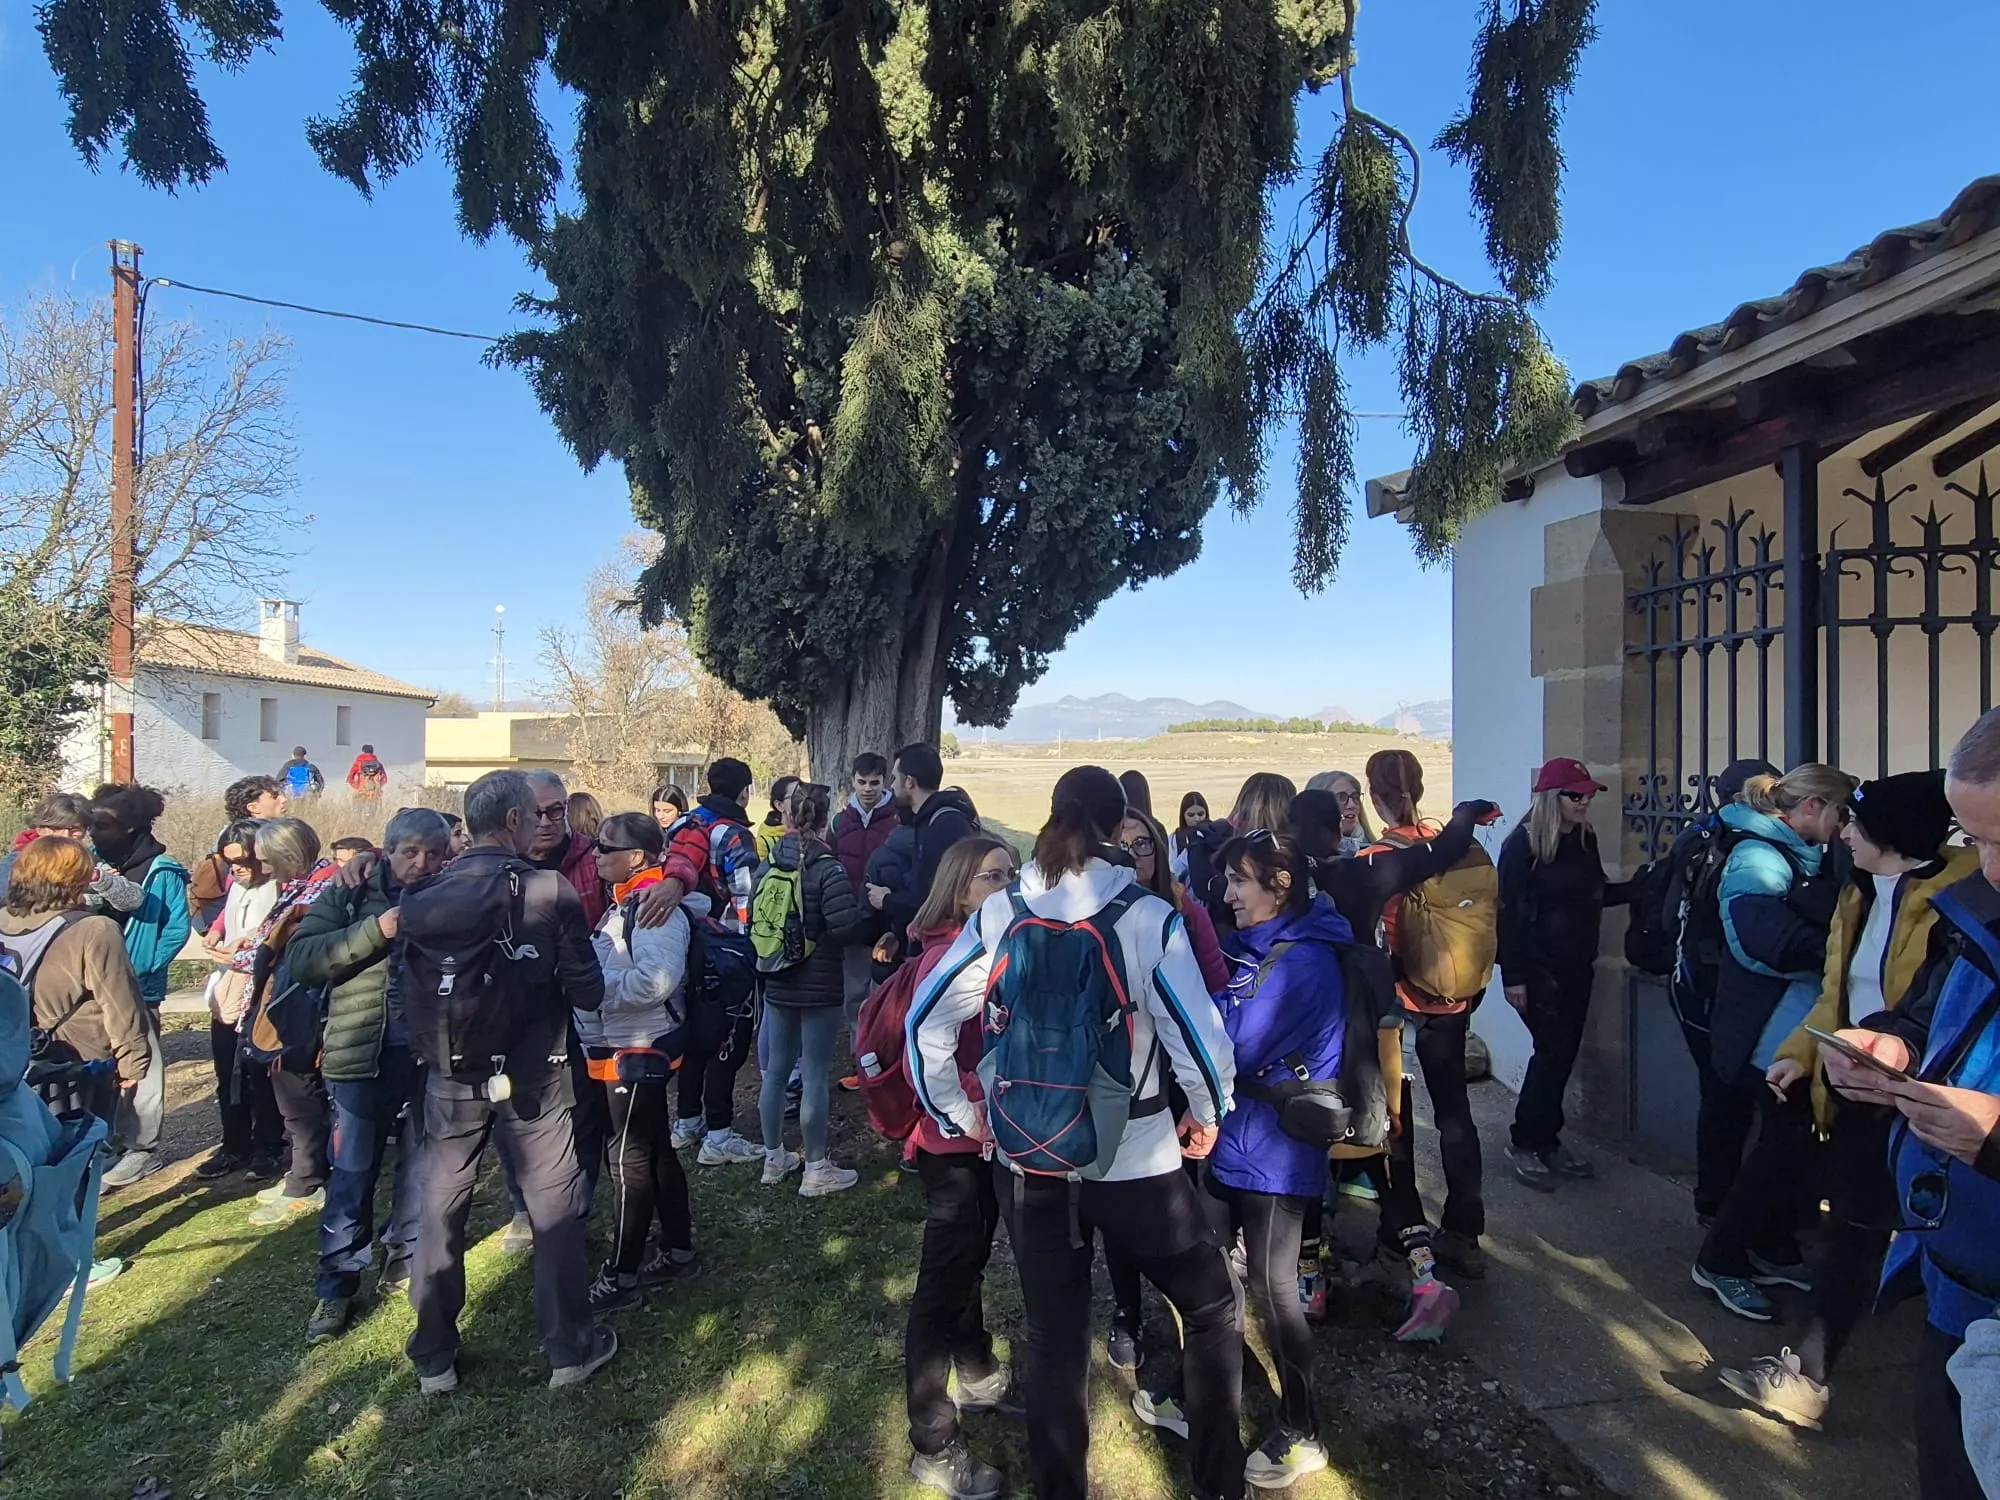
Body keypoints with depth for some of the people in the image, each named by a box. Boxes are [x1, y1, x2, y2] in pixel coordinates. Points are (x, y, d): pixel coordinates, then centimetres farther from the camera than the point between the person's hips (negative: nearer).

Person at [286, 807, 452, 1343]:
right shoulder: (350, 894, 0)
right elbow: (301, 959, -12)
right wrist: (377, 929, -20)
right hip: (364, 1053, -1)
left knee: (422, 1166, 15)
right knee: (352, 1175, 5)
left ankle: (403, 1260, 34)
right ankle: (336, 1286, 20)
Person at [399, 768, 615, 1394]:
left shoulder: (422, 898, -5)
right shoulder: (552, 892, -16)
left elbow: (407, 991, -2)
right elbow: (587, 992, -15)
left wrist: (432, 1051, 14)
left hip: (451, 1080, 3)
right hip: (532, 1078, -3)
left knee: (440, 1210, 17)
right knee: (555, 1209, 11)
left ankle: (433, 1358, 29)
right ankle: (570, 1348, 22)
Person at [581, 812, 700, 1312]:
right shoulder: (623, 905, 12)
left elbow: (654, 981, -29)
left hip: (640, 1050, -10)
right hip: (621, 1047, 10)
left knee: (630, 1159, 0)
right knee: (657, 1152, 17)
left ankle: (621, 1275, 12)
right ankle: (678, 1250, 30)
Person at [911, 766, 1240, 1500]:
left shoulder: (998, 914, -4)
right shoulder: (1149, 918, -14)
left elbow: (926, 1021, -2)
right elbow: (1199, 1035, -15)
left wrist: (959, 1113, 10)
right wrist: (1208, 1114, 5)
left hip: (1027, 1161, 3)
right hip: (1134, 1160, -3)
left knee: (1053, 1337, 18)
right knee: (1212, 1309, 21)